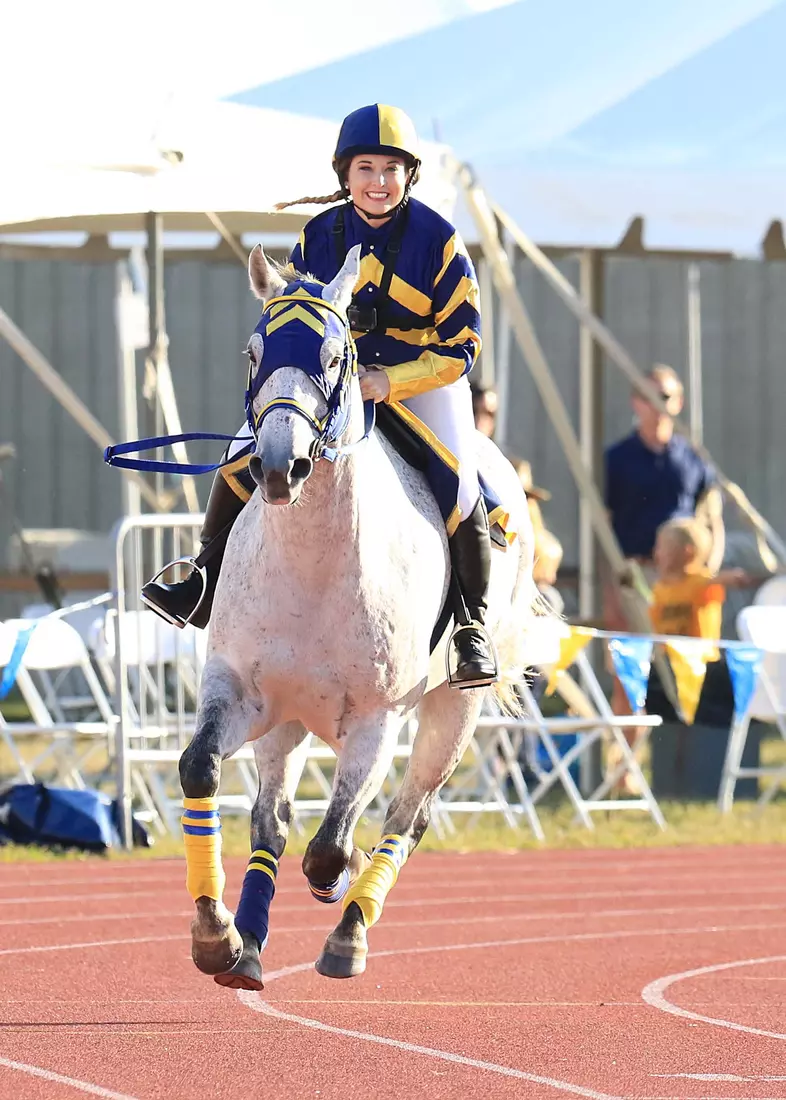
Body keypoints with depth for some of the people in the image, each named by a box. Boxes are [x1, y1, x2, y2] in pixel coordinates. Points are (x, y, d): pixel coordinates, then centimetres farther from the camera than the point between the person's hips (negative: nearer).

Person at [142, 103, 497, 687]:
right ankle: (206, 586, 1)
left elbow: (462, 343, -14)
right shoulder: (319, 236, -3)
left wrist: (390, 382, -26)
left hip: (425, 377, -3)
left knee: (462, 491, -21)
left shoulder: (439, 240, -14)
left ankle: (474, 623, -4)